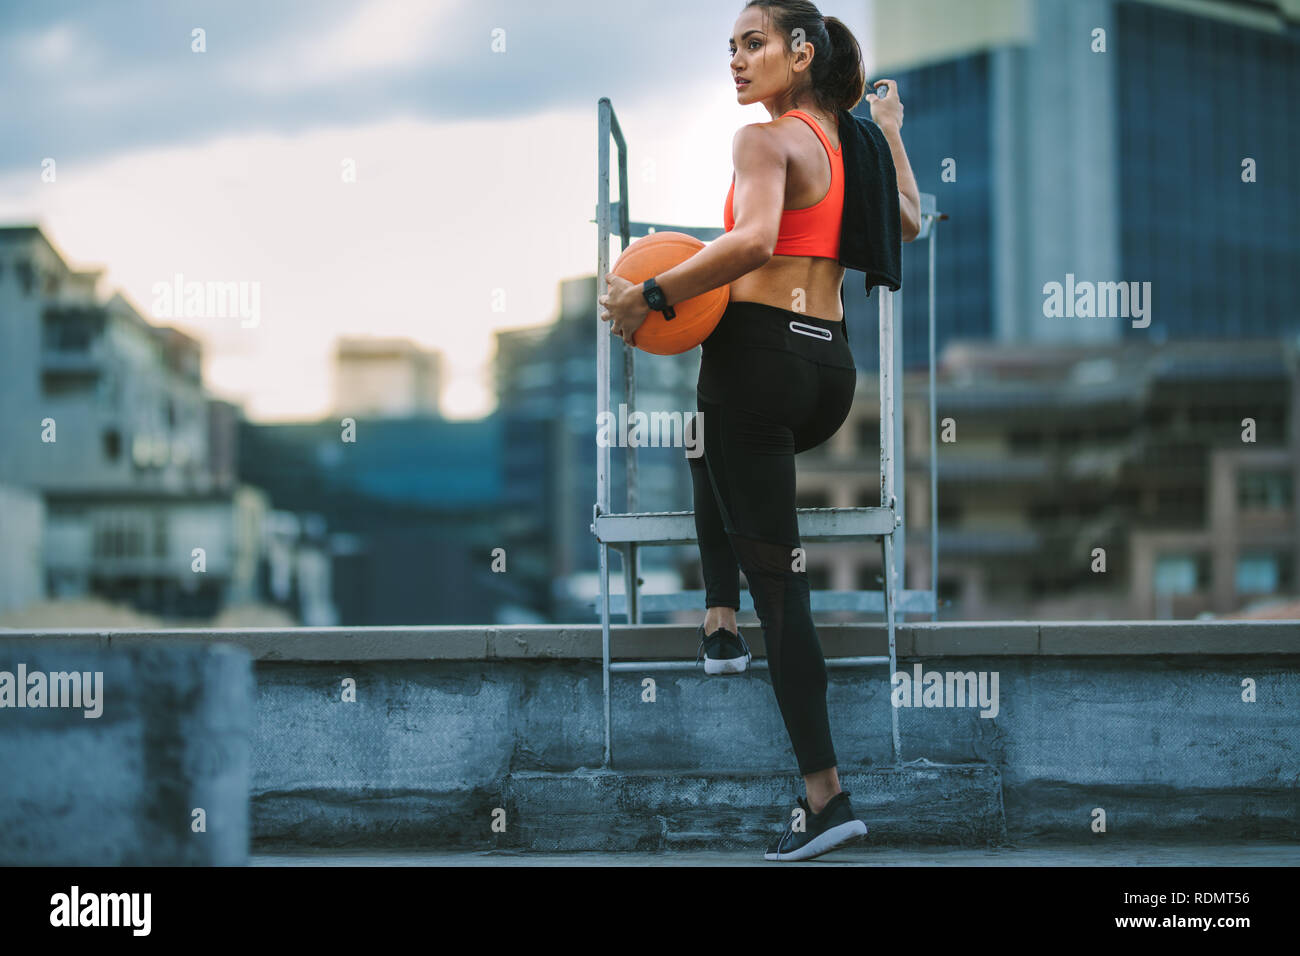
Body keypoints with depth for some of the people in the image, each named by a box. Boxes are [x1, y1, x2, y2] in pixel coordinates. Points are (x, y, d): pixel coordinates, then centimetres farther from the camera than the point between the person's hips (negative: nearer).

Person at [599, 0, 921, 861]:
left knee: (778, 575, -4)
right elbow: (909, 223, 31)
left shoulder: (766, 140, -9)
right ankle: (722, 625, 33)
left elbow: (754, 240, -28)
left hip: (759, 353, -8)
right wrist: (890, 133, 41)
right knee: (712, 451, 39)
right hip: (833, 370, 8)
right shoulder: (845, 144, 14)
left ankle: (826, 793, -6)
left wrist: (651, 295, -21)